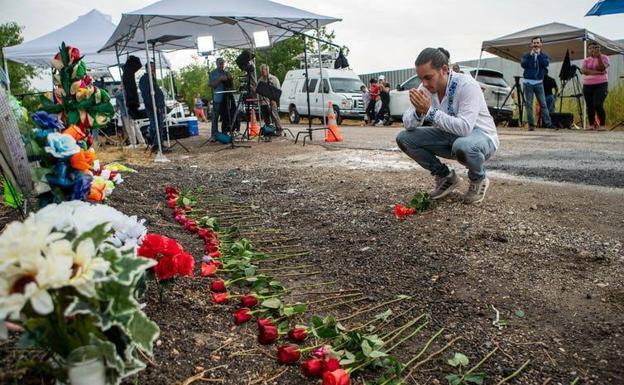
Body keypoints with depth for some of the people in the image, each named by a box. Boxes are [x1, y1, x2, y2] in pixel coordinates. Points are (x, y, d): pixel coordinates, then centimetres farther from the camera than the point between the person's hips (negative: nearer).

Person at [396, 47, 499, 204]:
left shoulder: (467, 85, -26)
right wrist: (418, 112, -32)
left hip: (481, 136, -6)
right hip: (450, 137, 6)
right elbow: (408, 125, -10)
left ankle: (479, 179, -5)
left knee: (462, 145, -42)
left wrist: (429, 111, -38)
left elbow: (464, 128, -38)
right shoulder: (426, 88, -9)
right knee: (404, 138, -9)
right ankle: (446, 177, 7)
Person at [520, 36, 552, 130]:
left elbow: (545, 64, -10)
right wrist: (530, 54, -9)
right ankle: (531, 124, 2)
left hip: (539, 82, 0)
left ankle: (548, 123, -5)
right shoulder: (526, 55, 10)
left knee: (543, 104, -4)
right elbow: (523, 64, -8)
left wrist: (539, 54, -8)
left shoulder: (544, 55, 11)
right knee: (529, 104, -1)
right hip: (528, 82, 0)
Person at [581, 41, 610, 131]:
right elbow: (583, 70, -7)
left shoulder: (604, 57, 5)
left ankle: (602, 125, -12)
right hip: (587, 85, 4)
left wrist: (599, 57, -19)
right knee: (589, 106, 2)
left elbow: (602, 68, -14)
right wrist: (597, 72, -16)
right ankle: (591, 125, 9)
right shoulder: (586, 60, 13)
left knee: (598, 105, -18)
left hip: (601, 84, -4)